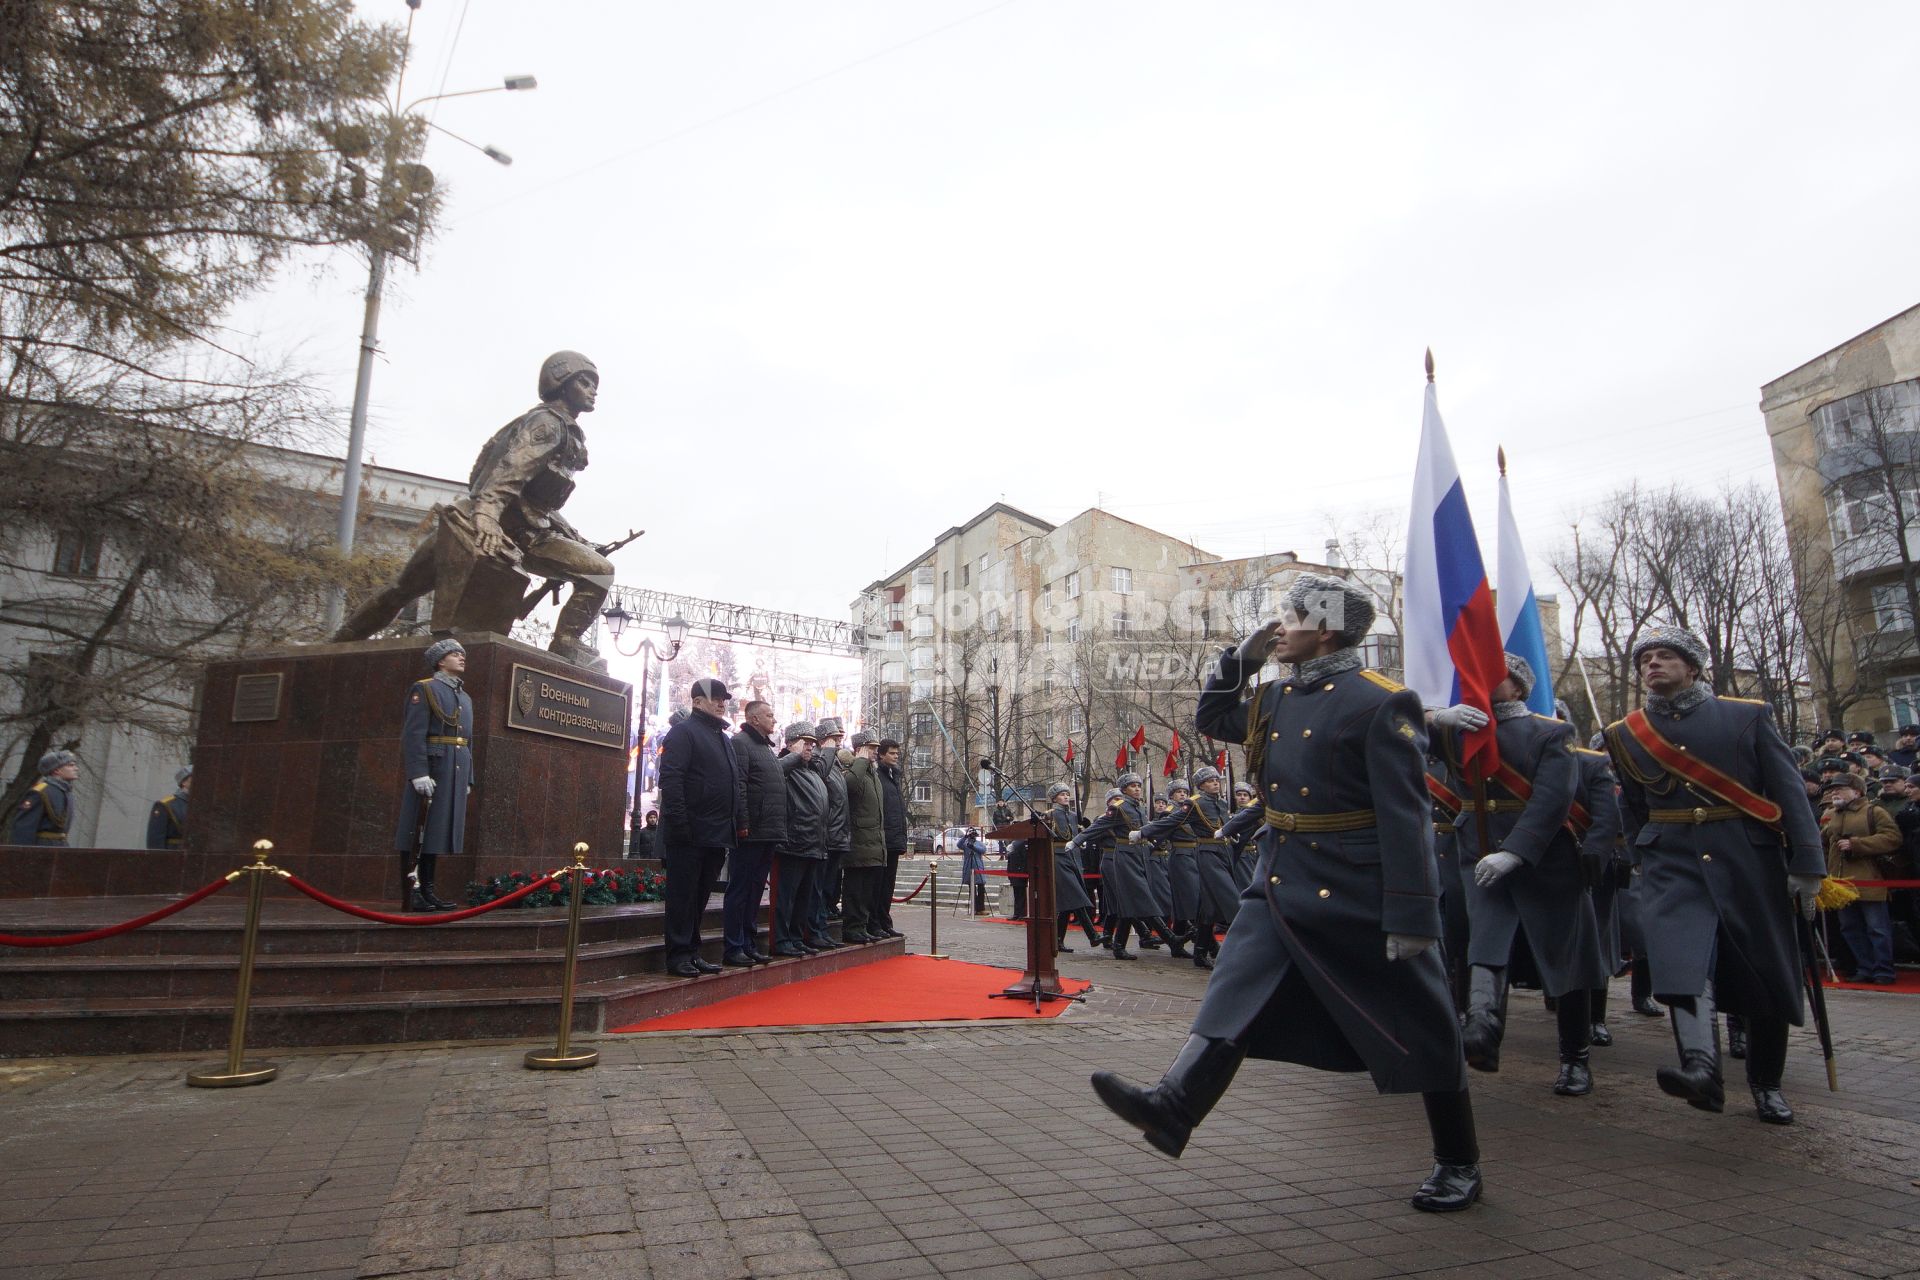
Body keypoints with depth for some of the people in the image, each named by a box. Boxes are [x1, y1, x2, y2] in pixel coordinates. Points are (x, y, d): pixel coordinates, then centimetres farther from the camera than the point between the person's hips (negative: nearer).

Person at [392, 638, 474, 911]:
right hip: (430, 766, -7)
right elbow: (413, 733, -11)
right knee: (418, 830, -6)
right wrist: (418, 773, -21)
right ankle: (410, 895, -5)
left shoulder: (465, 698, 21)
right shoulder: (423, 689, -1)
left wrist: (467, 779, 16)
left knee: (439, 829, 7)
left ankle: (427, 890, 10)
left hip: (456, 770, 7)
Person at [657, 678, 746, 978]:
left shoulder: (723, 738, 19)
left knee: (700, 897, 13)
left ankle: (692, 952, 21)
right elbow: (671, 779, -16)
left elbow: (738, 783, 22)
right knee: (683, 895, -1)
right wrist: (680, 824, -22)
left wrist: (740, 822, 14)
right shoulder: (683, 732, -7)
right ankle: (678, 956, 6)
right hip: (689, 835, -8)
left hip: (717, 836, 8)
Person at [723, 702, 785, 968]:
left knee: (755, 891, 13)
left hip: (768, 835, 9)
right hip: (751, 833, -9)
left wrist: (779, 830, 17)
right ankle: (733, 949, 3)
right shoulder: (741, 743, -7)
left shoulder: (767, 748, 22)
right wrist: (743, 824, -22)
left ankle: (750, 944, 20)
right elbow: (738, 786, -17)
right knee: (739, 891, -2)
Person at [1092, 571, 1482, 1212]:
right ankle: (1172, 1110, -3)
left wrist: (1412, 916, -21)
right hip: (1279, 888, 7)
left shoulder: (1379, 703, -15)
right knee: (1234, 998, -2)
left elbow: (1406, 817, -18)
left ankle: (1458, 1165, 26)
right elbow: (1211, 718, 23)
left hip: (1357, 896, -6)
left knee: (1418, 1031, 9)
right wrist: (1240, 657, 8)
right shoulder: (1277, 700, 7)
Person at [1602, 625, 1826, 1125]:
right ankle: (1702, 1069, -32)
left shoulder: (1748, 717, 2)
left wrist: (1807, 864, -7)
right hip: (1673, 867, 0)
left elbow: (1789, 793, -2)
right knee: (1682, 959, -22)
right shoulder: (1624, 735, 7)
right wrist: (1649, 862, 14)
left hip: (1750, 863, 0)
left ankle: (1767, 1084, 26)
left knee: (1769, 975, 8)